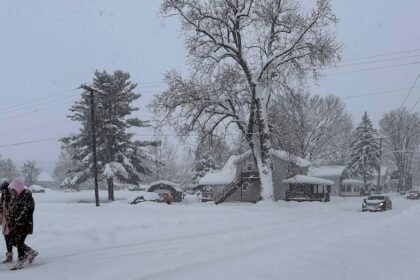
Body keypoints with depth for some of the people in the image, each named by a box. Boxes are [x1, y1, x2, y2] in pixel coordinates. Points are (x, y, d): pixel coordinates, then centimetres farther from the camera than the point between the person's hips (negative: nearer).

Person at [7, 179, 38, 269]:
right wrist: (10, 221, 5)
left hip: (24, 224, -9)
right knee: (13, 240, 11)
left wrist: (18, 222, -20)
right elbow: (10, 210, 16)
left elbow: (25, 211, -19)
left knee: (19, 242, -6)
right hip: (15, 224, 9)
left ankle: (20, 262, 7)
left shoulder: (27, 197, -15)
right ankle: (31, 252, 24)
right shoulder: (14, 197, 11)